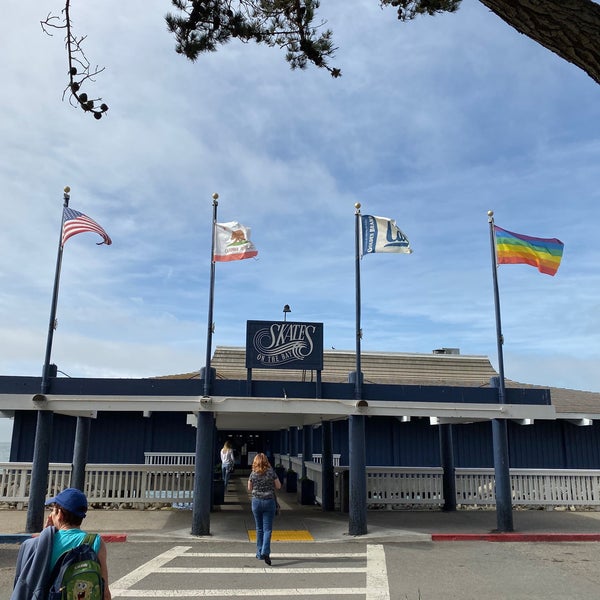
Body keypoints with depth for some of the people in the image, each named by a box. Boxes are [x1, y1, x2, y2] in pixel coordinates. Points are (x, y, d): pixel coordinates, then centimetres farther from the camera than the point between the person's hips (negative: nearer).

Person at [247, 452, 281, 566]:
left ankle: (260, 553, 20)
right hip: (269, 501, -1)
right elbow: (278, 486, 0)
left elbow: (249, 489, 6)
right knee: (267, 529, 1)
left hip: (256, 501, 1)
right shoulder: (271, 472, -7)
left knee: (259, 529, 14)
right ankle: (265, 552, -16)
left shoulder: (253, 474, -4)